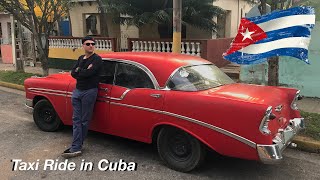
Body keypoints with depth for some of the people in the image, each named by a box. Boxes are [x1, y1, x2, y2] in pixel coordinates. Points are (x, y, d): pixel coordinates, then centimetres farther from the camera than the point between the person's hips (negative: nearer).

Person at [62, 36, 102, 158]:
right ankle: (76, 148, 3)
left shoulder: (97, 59, -5)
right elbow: (73, 73, 5)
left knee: (84, 121, 0)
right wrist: (84, 71, -11)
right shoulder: (81, 58, 16)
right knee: (76, 119, 2)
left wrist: (78, 71, -3)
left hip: (89, 91, -7)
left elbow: (89, 73, -20)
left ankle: (76, 147, 10)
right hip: (77, 91, 7)